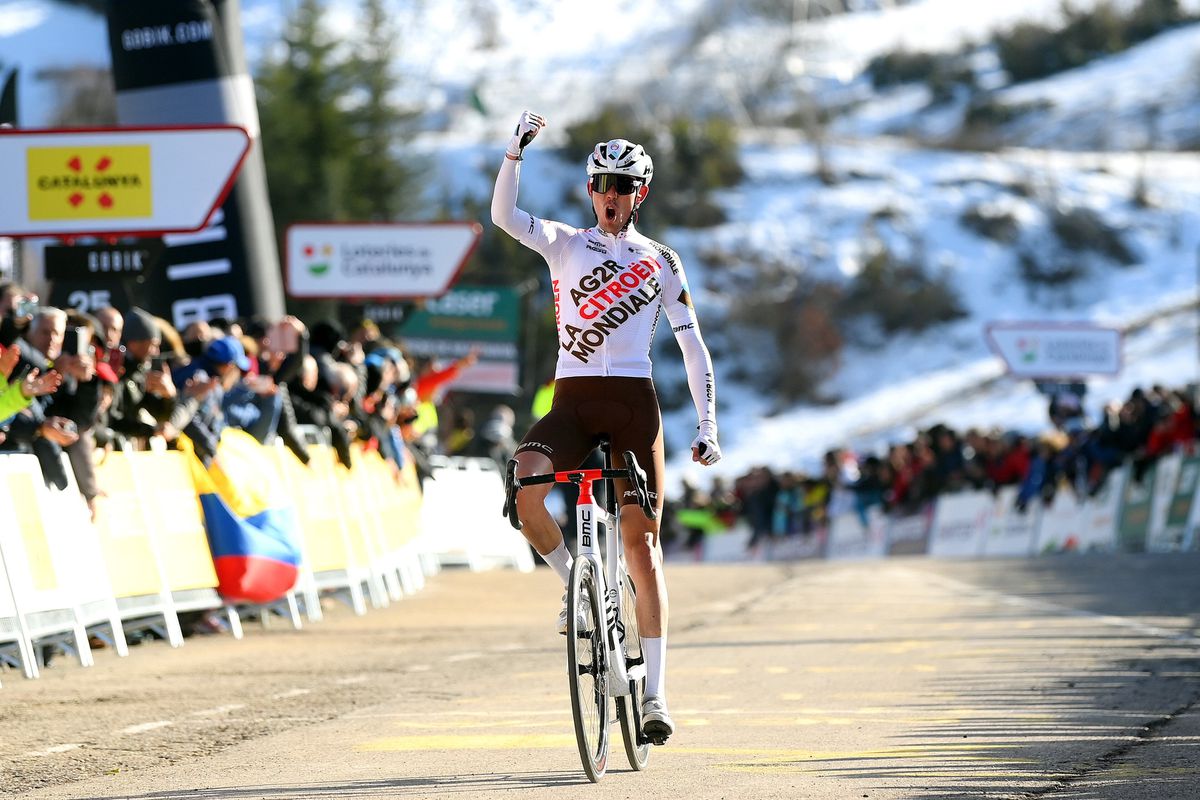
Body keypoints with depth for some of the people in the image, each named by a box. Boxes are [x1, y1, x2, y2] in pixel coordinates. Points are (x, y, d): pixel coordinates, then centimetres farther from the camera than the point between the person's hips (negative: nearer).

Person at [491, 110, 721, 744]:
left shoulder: (661, 262, 10)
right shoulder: (565, 244, 10)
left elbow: (693, 348, 10)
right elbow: (503, 215, -9)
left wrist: (707, 428, 2)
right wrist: (516, 149, -21)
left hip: (632, 405, 0)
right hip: (572, 401, 0)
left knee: (641, 540, -6)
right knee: (524, 485, -30)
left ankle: (655, 692, -3)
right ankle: (573, 584, -3)